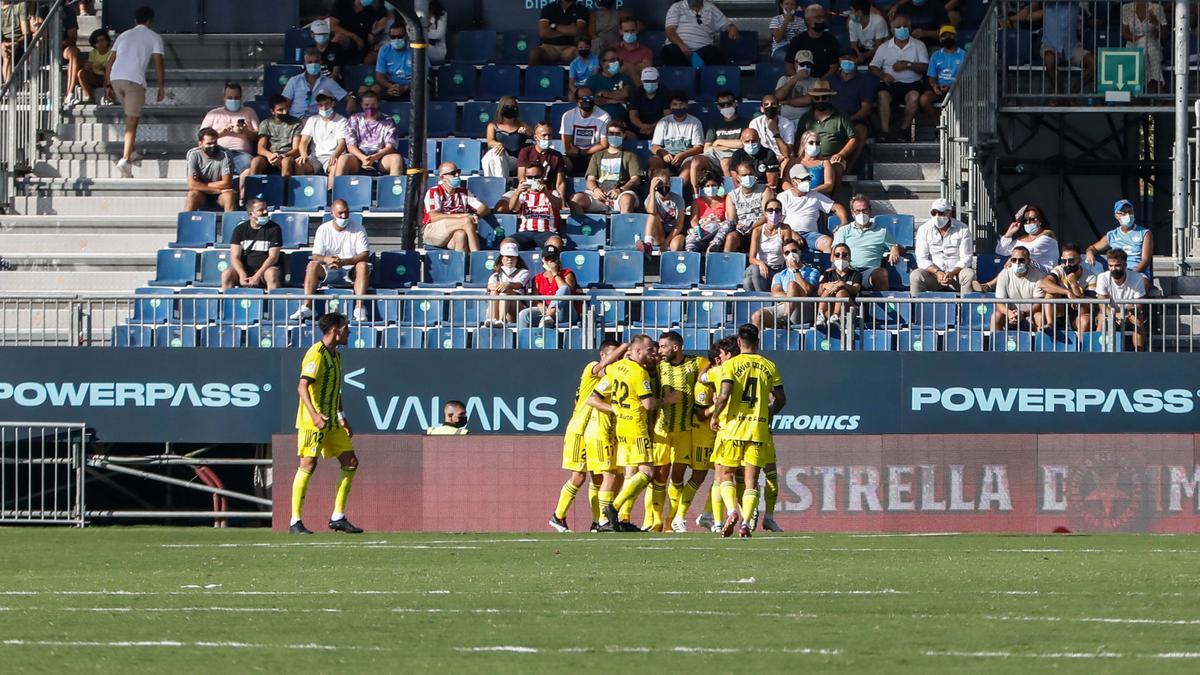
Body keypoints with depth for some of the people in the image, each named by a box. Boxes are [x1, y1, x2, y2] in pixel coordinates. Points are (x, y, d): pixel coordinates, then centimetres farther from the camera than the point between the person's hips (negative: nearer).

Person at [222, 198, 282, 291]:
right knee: (226, 274, -27)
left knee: (272, 274, -36)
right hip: (244, 269, 2)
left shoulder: (273, 228, -1)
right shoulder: (240, 229, 4)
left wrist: (257, 276, -20)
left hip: (265, 268, -2)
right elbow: (235, 257, -1)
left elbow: (273, 257, -7)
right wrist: (242, 275, -21)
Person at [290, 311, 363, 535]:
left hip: (331, 423, 9)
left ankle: (338, 518, 10)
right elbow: (302, 386, -23)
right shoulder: (316, 354, -13)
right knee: (308, 465, -9)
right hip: (312, 422, -9)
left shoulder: (335, 355, 16)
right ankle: (295, 522, -4)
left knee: (350, 463, 5)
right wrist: (314, 414, -34)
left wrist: (342, 418, 27)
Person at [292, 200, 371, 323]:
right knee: (312, 265, -27)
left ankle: (359, 307, -41)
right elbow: (316, 256, -5)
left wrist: (344, 261, -30)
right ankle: (307, 307, -33)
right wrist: (326, 259, -30)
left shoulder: (358, 229, -1)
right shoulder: (323, 229, 3)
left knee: (363, 266, -33)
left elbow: (364, 255, -12)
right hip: (329, 272, 1)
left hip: (351, 272, -1)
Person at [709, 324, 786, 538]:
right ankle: (746, 520, -7)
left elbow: (724, 395, -16)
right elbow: (780, 399, 8)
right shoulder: (769, 367, 6)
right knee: (751, 479, 5)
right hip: (758, 428, 2)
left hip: (732, 426, -2)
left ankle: (732, 510, -13)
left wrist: (715, 416, 0)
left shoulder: (730, 365, -5)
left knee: (724, 473, 9)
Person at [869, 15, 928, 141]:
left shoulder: (918, 45, 11)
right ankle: (885, 130, -35)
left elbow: (925, 67, 2)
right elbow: (873, 67, 11)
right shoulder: (884, 47, 15)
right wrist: (883, 75, -10)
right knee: (883, 95, -32)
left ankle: (904, 129, -27)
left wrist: (908, 65, -14)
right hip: (890, 84, 1)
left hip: (911, 83, -1)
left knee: (914, 97, -34)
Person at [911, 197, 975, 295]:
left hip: (956, 273, -1)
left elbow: (966, 258, -5)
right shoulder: (924, 229, 3)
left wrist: (952, 273, -23)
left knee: (969, 275, -33)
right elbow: (922, 259, -2)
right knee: (915, 276, -30)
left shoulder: (962, 230, 0)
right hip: (933, 272, 1)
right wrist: (937, 272, -20)